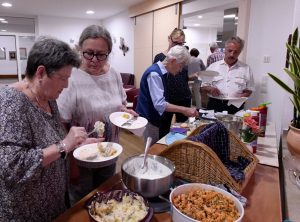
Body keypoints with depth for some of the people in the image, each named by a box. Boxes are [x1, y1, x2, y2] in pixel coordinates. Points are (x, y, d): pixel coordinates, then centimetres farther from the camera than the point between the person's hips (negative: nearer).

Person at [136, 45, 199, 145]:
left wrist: (183, 110, 11)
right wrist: (184, 110, -29)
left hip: (155, 118, 9)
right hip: (148, 119, -9)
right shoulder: (154, 74, -23)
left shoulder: (164, 72, 5)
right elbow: (159, 104, -30)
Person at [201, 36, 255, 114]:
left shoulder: (246, 69, 11)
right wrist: (210, 89, -9)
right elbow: (204, 86, 12)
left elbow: (249, 89, 14)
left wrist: (243, 96, -6)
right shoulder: (213, 66, 10)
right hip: (214, 106, 0)